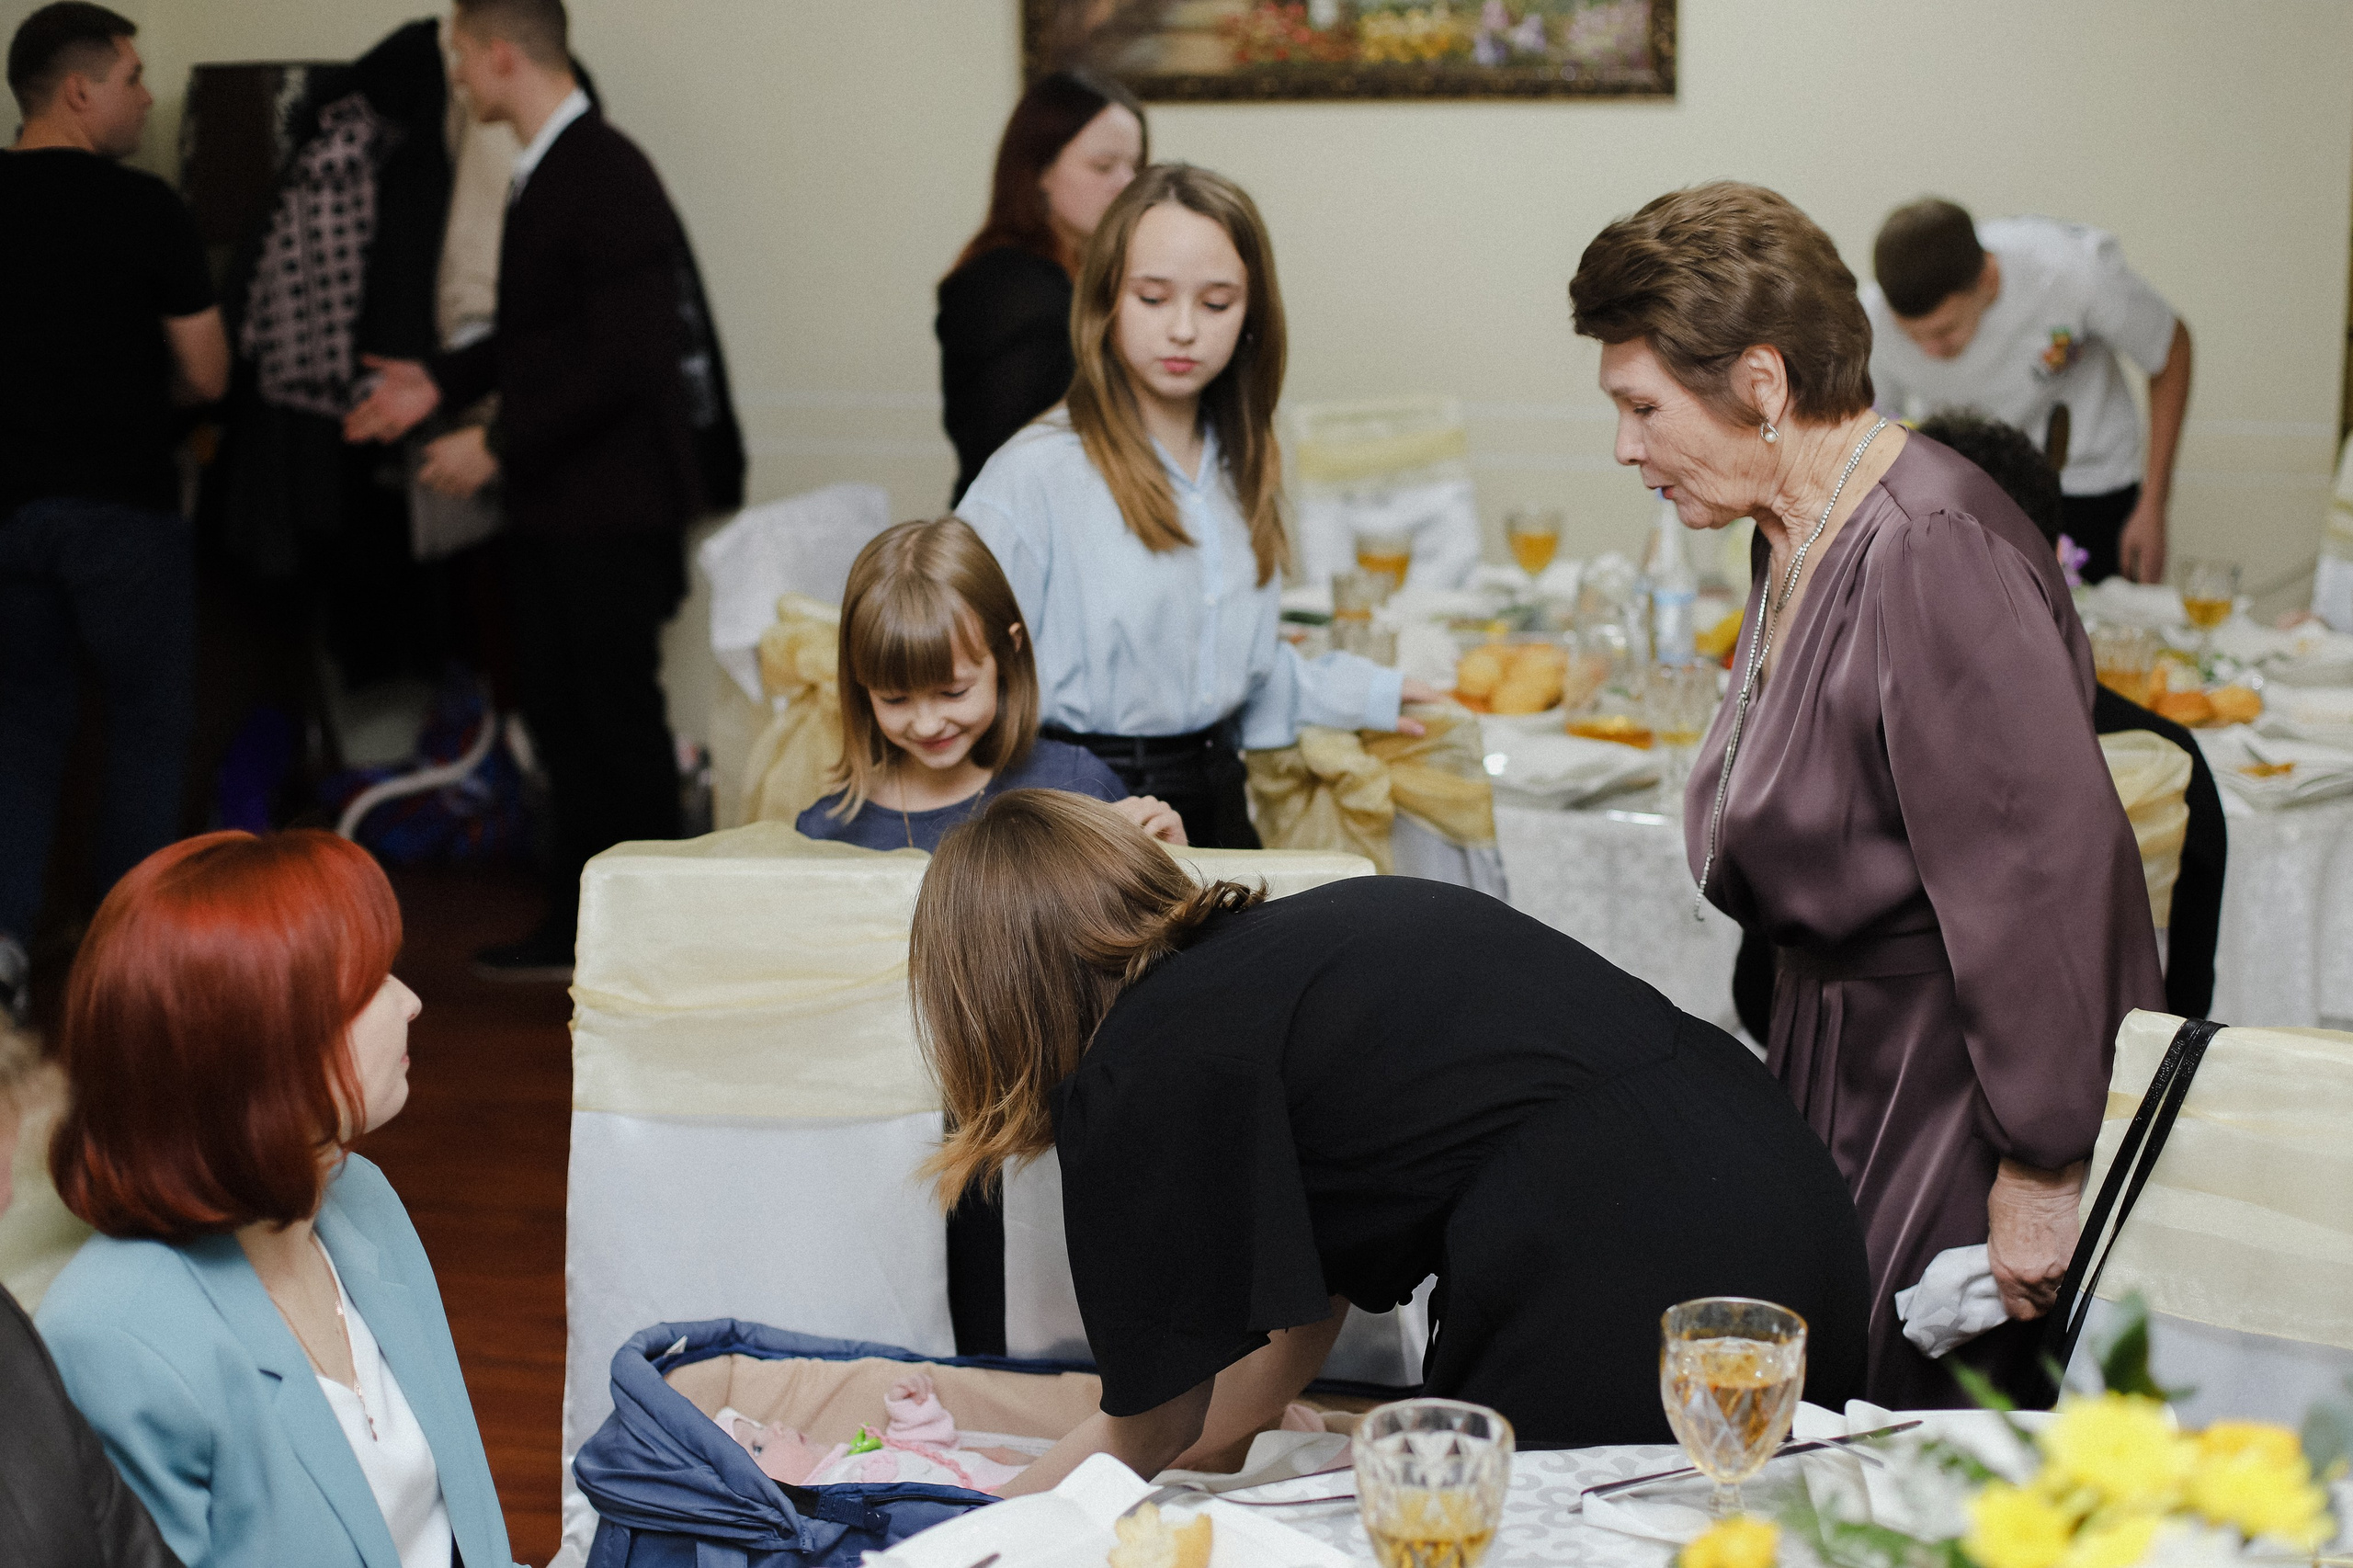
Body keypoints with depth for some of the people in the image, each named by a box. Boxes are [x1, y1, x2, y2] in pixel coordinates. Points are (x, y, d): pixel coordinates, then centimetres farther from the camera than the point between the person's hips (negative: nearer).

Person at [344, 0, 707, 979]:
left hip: (612, 503, -10)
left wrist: (499, 445, -18)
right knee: (559, 713, 15)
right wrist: (443, 382, 11)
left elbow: (622, 357, -23)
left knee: (621, 716, -1)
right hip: (552, 500, 10)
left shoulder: (605, 175, -18)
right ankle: (575, 933, 25)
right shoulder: (542, 174, 12)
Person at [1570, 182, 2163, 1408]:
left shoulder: (1932, 551, -21)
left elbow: (2043, 876, -23)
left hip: (1957, 1088, -9)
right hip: (1839, 1066, 9)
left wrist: (2039, 1168, -20)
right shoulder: (1801, 537, 10)